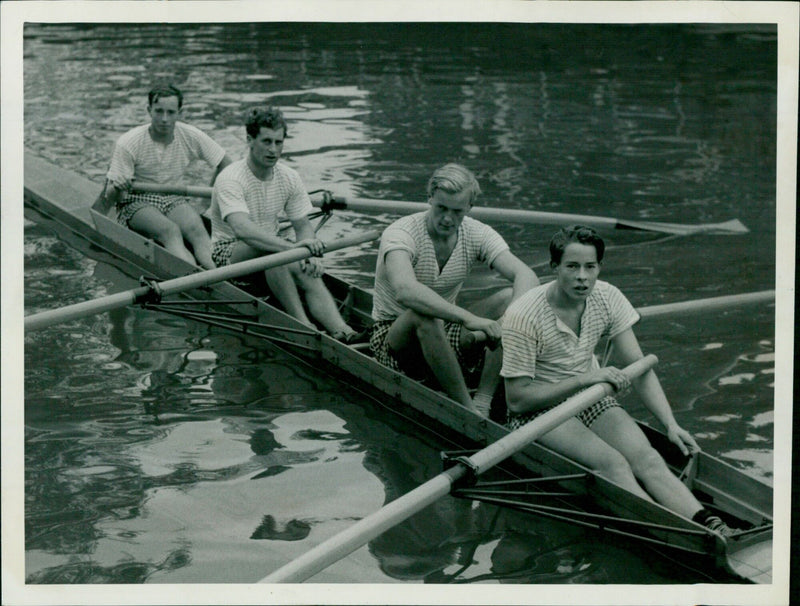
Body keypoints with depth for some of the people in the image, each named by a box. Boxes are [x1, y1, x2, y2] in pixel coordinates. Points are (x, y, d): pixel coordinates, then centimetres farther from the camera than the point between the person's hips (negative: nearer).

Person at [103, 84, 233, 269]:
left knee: (196, 230, -31)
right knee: (170, 231, -35)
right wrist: (117, 189, -36)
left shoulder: (191, 137, -4)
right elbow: (109, 195, -13)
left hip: (174, 199, 3)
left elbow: (225, 164, 9)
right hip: (137, 202, -3)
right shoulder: (129, 144, -14)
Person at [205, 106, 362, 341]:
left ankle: (341, 331, -45)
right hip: (228, 252, -5)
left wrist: (310, 254, -21)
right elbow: (242, 229, -38)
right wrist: (292, 247, -50)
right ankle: (302, 324, -41)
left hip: (270, 251, 6)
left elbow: (303, 226, 3)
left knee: (310, 275, -26)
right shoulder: (230, 180, -22)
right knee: (269, 248, -38)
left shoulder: (289, 178, -1)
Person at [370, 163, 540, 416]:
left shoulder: (477, 234, -5)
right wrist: (468, 318, -49)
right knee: (423, 313, -39)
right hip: (394, 337, -5)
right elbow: (405, 291, -41)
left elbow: (526, 276, -16)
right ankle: (466, 408, -29)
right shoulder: (399, 234, -21)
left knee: (510, 299, -17)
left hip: (448, 341, 5)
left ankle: (483, 403, -23)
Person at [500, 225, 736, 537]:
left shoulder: (607, 298, -5)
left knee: (646, 458, -23)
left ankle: (708, 526, -41)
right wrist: (584, 379, -26)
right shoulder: (524, 316, -21)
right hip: (538, 411, -5)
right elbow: (517, 399, -19)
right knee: (612, 463, -30)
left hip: (590, 400, 5)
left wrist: (670, 423, -12)